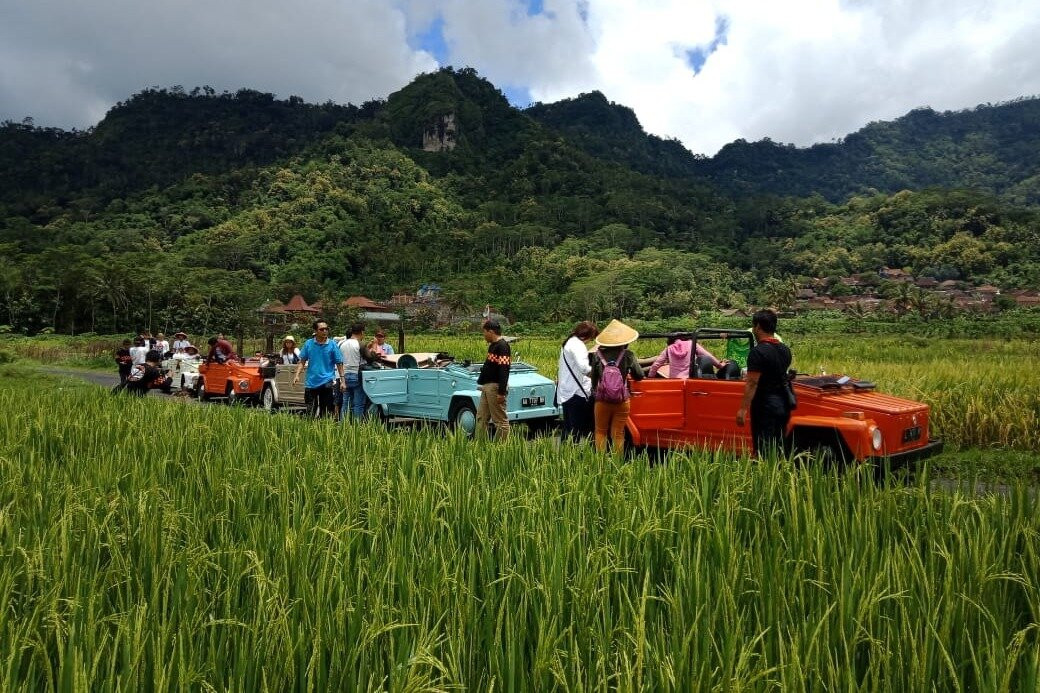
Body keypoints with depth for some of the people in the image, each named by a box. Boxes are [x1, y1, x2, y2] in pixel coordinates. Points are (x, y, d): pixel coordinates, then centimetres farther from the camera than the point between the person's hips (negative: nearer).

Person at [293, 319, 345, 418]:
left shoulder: (332, 344, -3)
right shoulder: (308, 344, 3)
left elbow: (339, 363, 0)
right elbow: (302, 361, 7)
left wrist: (342, 380, -4)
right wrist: (297, 375, -5)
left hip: (327, 382, -2)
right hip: (311, 382, 2)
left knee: (328, 411, 0)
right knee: (310, 412, 11)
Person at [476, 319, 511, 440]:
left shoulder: (502, 346, -16)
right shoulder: (493, 345, 15)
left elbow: (504, 370, -23)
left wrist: (501, 392, -26)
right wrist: (482, 384, 21)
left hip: (495, 387, -11)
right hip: (487, 387, 11)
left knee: (500, 421, -3)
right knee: (481, 418, 14)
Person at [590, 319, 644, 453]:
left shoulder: (597, 355, -6)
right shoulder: (628, 355, -8)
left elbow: (593, 377, 0)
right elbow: (639, 376, 2)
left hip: (601, 401, 1)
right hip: (622, 402, -1)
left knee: (601, 432, 16)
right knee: (618, 434, 9)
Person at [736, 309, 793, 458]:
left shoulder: (758, 352, -17)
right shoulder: (785, 350, 8)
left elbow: (752, 383, -21)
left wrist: (743, 409, -20)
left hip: (765, 406, -8)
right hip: (783, 404, 8)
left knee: (764, 450, -3)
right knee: (779, 447, 15)